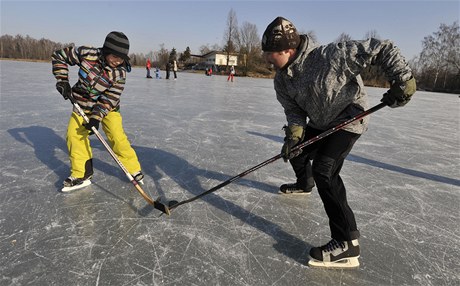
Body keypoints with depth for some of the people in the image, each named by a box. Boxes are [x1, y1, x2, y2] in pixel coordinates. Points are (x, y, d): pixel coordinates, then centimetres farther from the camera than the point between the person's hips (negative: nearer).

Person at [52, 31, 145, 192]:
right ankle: (81, 174, 5)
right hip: (82, 104, 2)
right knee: (74, 134, -8)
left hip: (107, 107, -2)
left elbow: (110, 97, -22)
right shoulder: (87, 54, -18)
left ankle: (133, 168, 3)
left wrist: (96, 116, -30)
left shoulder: (120, 72, -19)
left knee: (117, 137, -14)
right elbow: (59, 56, -4)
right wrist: (62, 80, -12)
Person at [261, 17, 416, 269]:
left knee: (323, 169, -23)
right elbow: (294, 110, -5)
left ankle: (347, 244, -17)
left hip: (349, 118, -7)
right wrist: (295, 133, -23)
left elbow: (381, 49, -24)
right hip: (319, 123, 8)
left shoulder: (330, 56, -31)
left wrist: (403, 78, -25)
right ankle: (304, 184, 55)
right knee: (297, 153, 19)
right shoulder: (282, 79, -10)